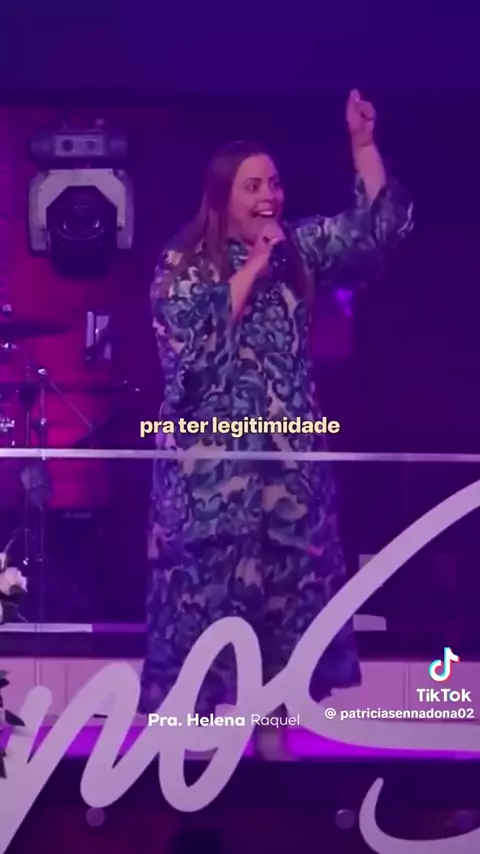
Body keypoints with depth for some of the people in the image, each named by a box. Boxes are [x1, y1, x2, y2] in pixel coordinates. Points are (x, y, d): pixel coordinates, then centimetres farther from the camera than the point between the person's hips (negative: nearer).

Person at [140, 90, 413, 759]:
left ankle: (272, 725, 19)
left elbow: (379, 228, -2)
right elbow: (192, 345, -17)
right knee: (207, 586, 0)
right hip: (210, 459, -4)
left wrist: (363, 143, -12)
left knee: (290, 583, 6)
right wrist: (251, 269, -15)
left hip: (290, 455, 4)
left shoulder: (299, 246, 7)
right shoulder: (181, 265, -4)